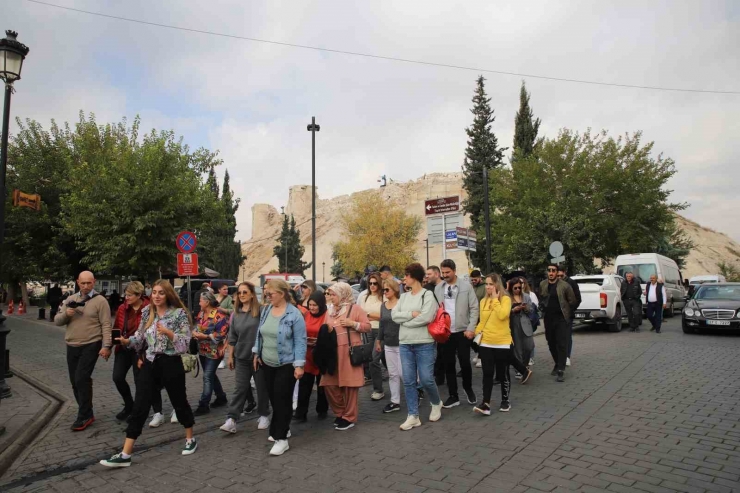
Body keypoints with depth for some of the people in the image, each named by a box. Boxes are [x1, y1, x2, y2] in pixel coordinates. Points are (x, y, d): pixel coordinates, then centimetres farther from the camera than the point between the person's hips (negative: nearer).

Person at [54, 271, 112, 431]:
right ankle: (86, 413, 27)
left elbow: (106, 325, -11)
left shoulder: (100, 300, -7)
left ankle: (84, 416, -1)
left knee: (82, 379, -12)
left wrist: (106, 346, -18)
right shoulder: (71, 300, 10)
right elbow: (57, 321, 9)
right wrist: (65, 314, -13)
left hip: (91, 346, -6)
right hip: (71, 347, 6)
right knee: (75, 381, 12)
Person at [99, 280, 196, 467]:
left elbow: (186, 341, -12)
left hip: (170, 364, -4)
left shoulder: (179, 313, -9)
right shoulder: (147, 312, 6)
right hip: (149, 364, 4)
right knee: (139, 407, 1)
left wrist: (168, 332, -25)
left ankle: (190, 439, 31)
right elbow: (141, 337, 9)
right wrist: (128, 341, -10)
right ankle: (125, 455, 6)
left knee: (179, 402, 11)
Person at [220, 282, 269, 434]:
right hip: (241, 357, 4)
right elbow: (232, 337, 11)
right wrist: (230, 356, 10)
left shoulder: (261, 311, -10)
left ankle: (264, 415, 25)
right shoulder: (235, 314, 6)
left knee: (261, 388, 9)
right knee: (239, 388, 5)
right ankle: (231, 419, 7)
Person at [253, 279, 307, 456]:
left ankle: (282, 438, 8)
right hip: (267, 363, 6)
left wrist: (299, 365, -18)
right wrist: (256, 354, 12)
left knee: (282, 400, -1)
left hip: (286, 365, -6)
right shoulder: (266, 311, 3)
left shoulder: (294, 314, -16)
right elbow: (260, 334, 14)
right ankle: (281, 429, 32)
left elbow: (300, 341, -16)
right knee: (274, 399, 15)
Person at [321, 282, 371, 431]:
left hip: (350, 352, -6)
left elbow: (367, 327, -4)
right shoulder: (329, 311, 13)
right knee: (329, 384, 6)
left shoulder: (355, 308, -3)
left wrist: (353, 323, -17)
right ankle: (340, 413, 25)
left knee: (349, 384, 0)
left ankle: (349, 417, 13)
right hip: (333, 352, 6)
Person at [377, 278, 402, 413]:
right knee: (392, 374, 10)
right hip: (388, 345, 6)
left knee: (403, 373, -2)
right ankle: (395, 402, 18)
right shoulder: (383, 305, 9)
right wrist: (378, 340, 15)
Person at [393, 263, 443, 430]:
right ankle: (413, 416, 17)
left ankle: (436, 404, 30)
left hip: (424, 344, -5)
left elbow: (426, 317, -19)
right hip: (405, 344, 5)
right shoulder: (403, 296, 11)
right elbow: (394, 315, 0)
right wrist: (412, 314, -14)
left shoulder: (428, 295, -6)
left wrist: (404, 320, -8)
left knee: (426, 379, 0)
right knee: (408, 381, 6)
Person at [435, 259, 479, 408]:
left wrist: (471, 328, -11)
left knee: (465, 363, 0)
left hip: (462, 331, -3)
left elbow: (474, 308, -5)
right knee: (448, 365, 7)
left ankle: (468, 388, 29)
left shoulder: (466, 286, -5)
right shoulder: (438, 288, 4)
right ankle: (453, 396, 20)